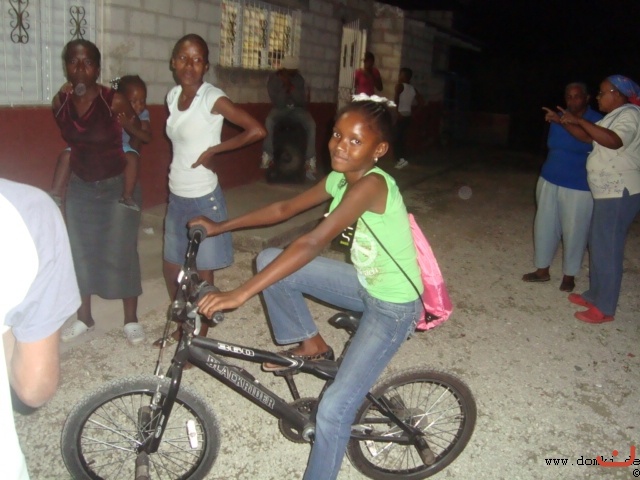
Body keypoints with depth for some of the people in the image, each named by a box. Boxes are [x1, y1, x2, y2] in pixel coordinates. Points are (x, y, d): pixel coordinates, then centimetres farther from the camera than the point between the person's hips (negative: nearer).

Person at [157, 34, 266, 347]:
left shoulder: (213, 98, -15)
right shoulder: (173, 95, 6)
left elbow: (257, 130, -22)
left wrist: (214, 149, -17)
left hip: (204, 199, -7)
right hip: (176, 197, 8)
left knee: (202, 274, 6)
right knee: (171, 269, 18)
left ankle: (200, 338, 24)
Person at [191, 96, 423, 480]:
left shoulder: (371, 184, -30)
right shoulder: (339, 178, -4)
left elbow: (314, 243, -39)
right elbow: (285, 209, 7)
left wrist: (241, 294, -43)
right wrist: (221, 227, 8)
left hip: (394, 306, -8)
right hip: (366, 284, 8)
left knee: (334, 409, -11)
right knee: (270, 261, -3)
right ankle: (312, 345, 13)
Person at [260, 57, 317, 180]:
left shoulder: (299, 79, -5)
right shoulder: (273, 78, -10)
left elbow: (302, 101, -12)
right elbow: (276, 101, -16)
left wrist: (292, 88, -24)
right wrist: (285, 87, -26)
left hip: (297, 108, 1)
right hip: (280, 108, -1)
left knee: (311, 124, -30)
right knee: (269, 121, -37)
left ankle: (310, 160, -28)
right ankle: (267, 155, -27)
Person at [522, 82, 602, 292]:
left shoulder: (597, 120, -11)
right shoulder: (559, 117, 5)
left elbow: (587, 140, -31)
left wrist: (562, 122, -40)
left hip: (578, 187, -5)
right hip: (550, 181, 5)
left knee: (573, 231, 4)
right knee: (544, 226, 11)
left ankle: (569, 275, 21)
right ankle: (542, 270, 25)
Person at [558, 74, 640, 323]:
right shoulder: (614, 116, 15)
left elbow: (614, 141, -33)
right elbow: (587, 137, 14)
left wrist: (580, 120, -30)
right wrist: (564, 121, 3)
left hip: (620, 194, -10)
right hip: (607, 193, 10)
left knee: (607, 249, -7)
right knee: (598, 246, 16)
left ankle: (604, 308, 0)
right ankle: (595, 294, 28)